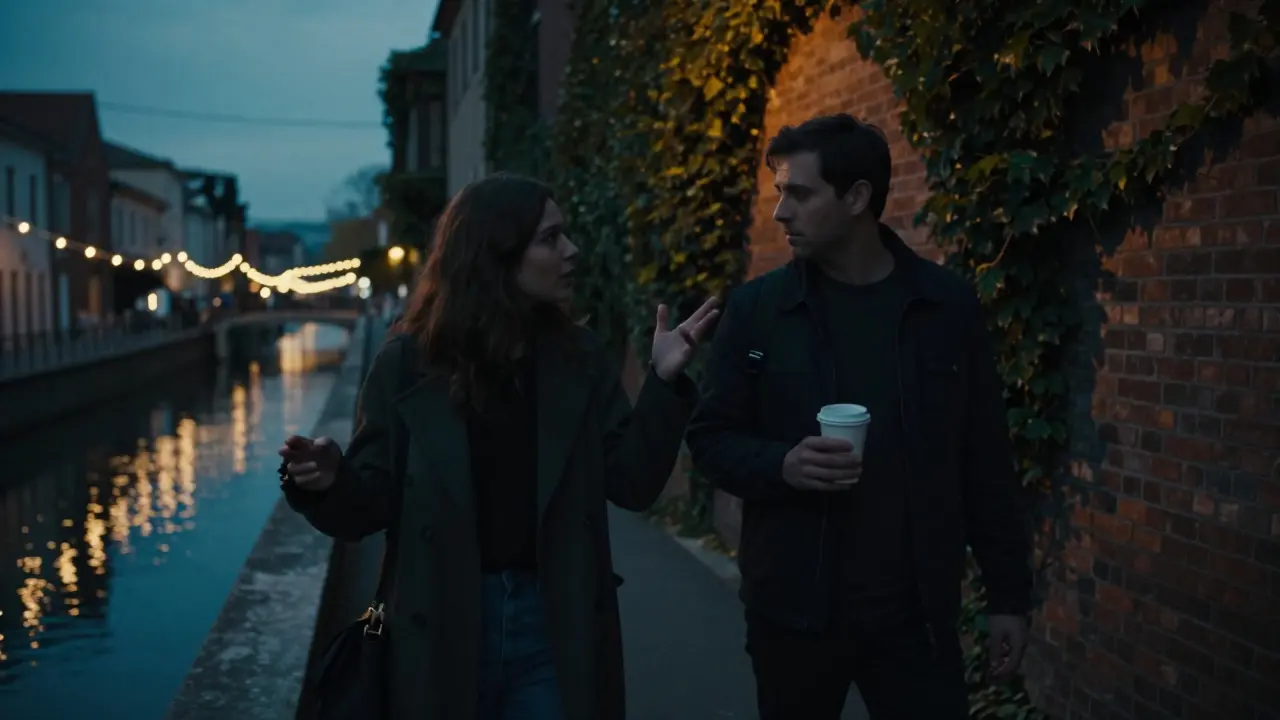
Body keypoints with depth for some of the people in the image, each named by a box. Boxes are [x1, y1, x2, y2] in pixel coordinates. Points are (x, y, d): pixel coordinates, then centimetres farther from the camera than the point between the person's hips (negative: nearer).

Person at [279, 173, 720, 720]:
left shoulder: (579, 358, 1)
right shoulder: (408, 363, -5)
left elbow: (632, 485, -3)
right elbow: (373, 506, -1)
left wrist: (664, 382, -13)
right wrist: (330, 481, -23)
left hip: (557, 625, 1)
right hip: (443, 626, -1)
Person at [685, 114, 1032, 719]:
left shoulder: (948, 305, 0)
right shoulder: (755, 309, -2)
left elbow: (985, 458, 4)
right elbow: (711, 436, 3)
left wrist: (1008, 593, 4)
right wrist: (781, 465, -18)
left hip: (916, 611, 0)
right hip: (792, 610, 0)